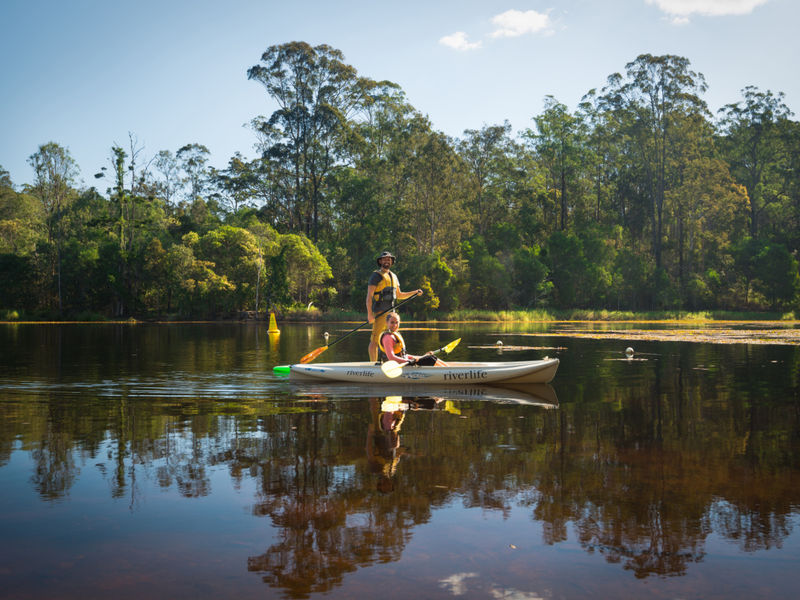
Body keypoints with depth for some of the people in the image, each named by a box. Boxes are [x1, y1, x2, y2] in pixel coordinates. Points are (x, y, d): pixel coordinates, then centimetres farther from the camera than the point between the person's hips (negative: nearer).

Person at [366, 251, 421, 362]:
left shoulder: (393, 276, 19)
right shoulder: (376, 276, -5)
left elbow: (399, 295, 27)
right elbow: (369, 296, -12)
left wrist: (414, 292, 14)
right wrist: (369, 314, -21)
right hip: (380, 312, -8)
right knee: (375, 340, -10)